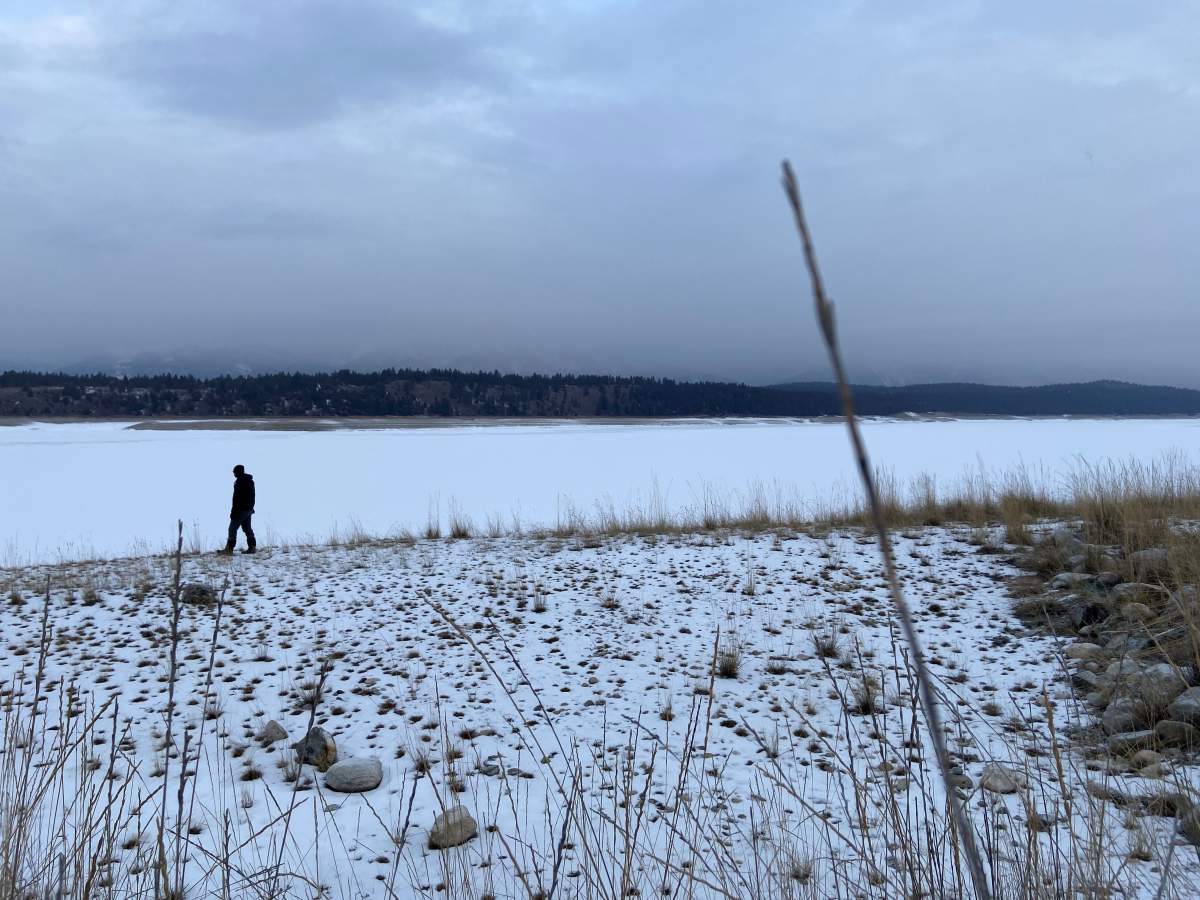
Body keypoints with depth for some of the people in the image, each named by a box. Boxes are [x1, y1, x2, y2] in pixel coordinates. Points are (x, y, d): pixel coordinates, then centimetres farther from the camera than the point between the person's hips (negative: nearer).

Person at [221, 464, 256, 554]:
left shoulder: (239, 482, -15)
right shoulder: (250, 481, 14)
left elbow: (236, 498, -18)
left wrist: (233, 511, -17)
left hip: (241, 510, -9)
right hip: (249, 509, 9)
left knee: (233, 528, -6)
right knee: (247, 528, 13)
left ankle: (229, 549, -8)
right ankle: (252, 547, 10)